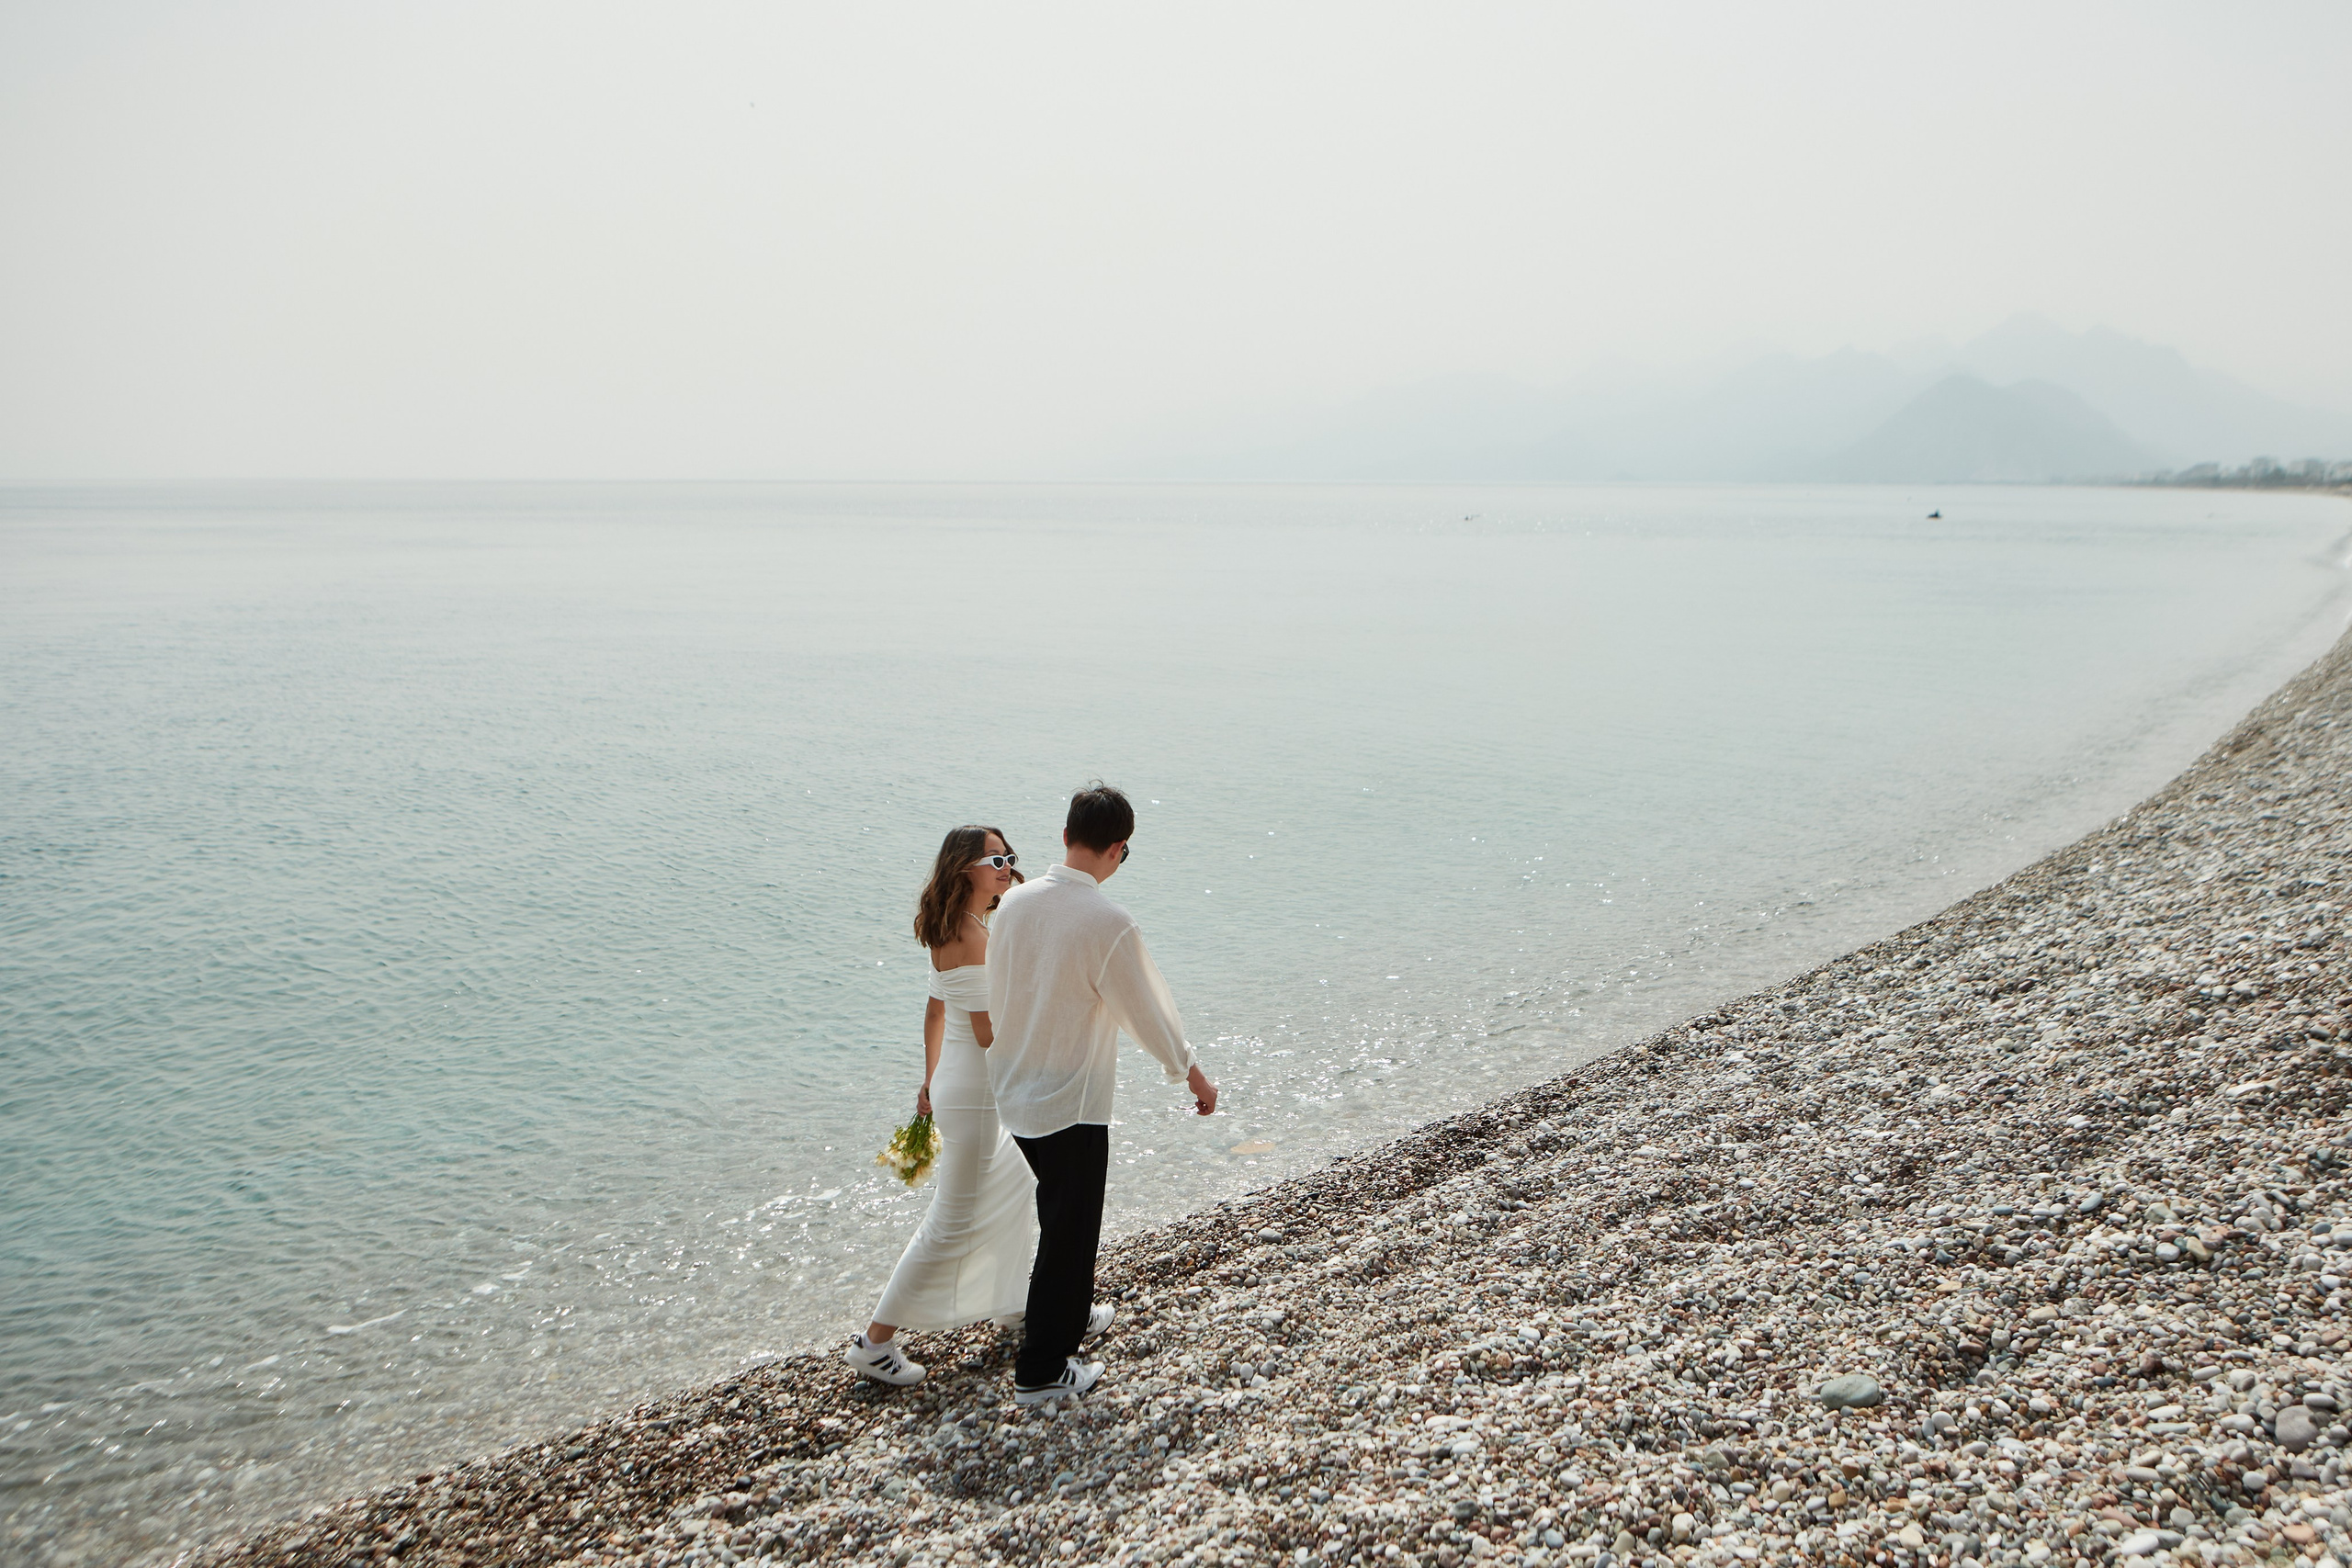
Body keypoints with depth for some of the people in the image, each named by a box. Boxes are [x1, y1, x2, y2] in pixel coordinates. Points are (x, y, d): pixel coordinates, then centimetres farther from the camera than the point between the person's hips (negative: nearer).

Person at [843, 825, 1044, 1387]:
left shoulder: (953, 931, 6)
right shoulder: (972, 937, -25)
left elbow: (935, 1010, 14)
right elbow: (989, 1033, -26)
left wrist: (931, 1080, 21)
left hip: (955, 1084, 10)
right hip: (974, 1096, -10)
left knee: (1017, 1185, 26)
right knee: (953, 1222, 0)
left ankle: (1015, 1298, 45)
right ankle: (875, 1342, 9)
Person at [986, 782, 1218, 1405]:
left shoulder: (1016, 901, -3)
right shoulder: (1109, 924, -23)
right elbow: (1147, 1011, -13)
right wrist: (1194, 1076, 3)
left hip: (1012, 1091, 7)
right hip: (1071, 1102, -7)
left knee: (1060, 1212, 27)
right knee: (1070, 1229, 8)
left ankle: (1068, 1315, 46)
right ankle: (1041, 1372, 17)